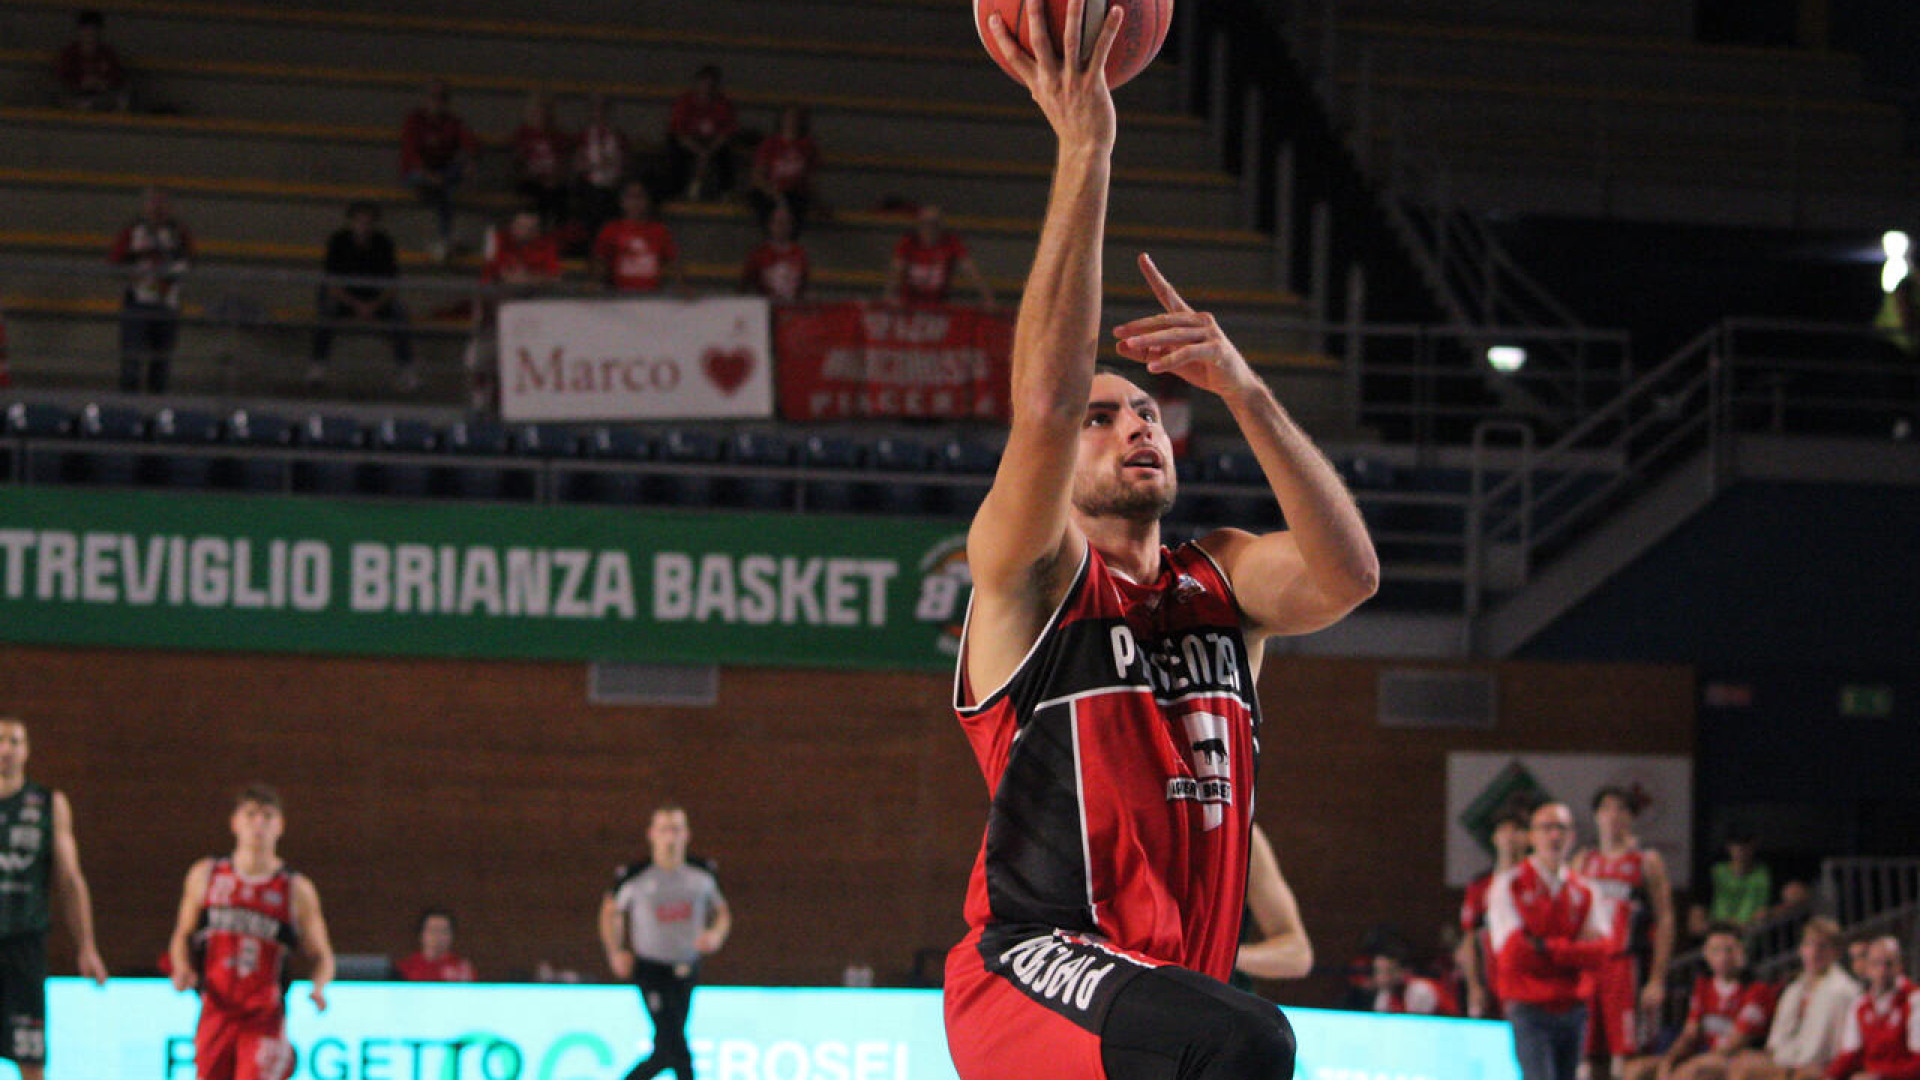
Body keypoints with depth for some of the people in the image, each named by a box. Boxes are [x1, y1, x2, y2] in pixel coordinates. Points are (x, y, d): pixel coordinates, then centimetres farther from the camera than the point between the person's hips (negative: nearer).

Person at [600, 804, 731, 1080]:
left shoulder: (702, 873, -1)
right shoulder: (633, 875, -9)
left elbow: (721, 911, 13)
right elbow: (611, 910, 8)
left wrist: (716, 935, -10)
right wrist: (616, 951, -2)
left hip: (687, 971, 4)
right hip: (651, 971, -4)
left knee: (665, 1050, 14)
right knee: (674, 1046, -16)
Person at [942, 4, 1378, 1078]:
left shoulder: (1223, 582, 18)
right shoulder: (1029, 575, 3)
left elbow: (1348, 574, -5)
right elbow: (1044, 400, -16)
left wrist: (1242, 388, -14)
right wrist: (1085, 155, -20)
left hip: (1167, 993, 8)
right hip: (1030, 976, -8)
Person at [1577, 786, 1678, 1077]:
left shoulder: (1648, 862, 2)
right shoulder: (1584, 862, 16)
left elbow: (1665, 921, -2)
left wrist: (1657, 980, -10)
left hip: (1626, 963, -5)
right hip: (1585, 967, 5)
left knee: (1623, 1057, -11)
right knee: (1585, 1060, 3)